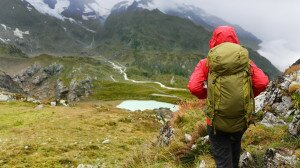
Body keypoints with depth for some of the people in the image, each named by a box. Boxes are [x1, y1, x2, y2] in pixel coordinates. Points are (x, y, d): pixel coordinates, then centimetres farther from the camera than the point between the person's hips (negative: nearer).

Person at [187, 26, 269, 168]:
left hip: (217, 121, -3)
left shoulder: (207, 63, -11)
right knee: (235, 144, 33)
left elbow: (194, 87, -21)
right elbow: (262, 82, -15)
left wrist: (207, 96, -1)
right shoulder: (245, 60, -7)